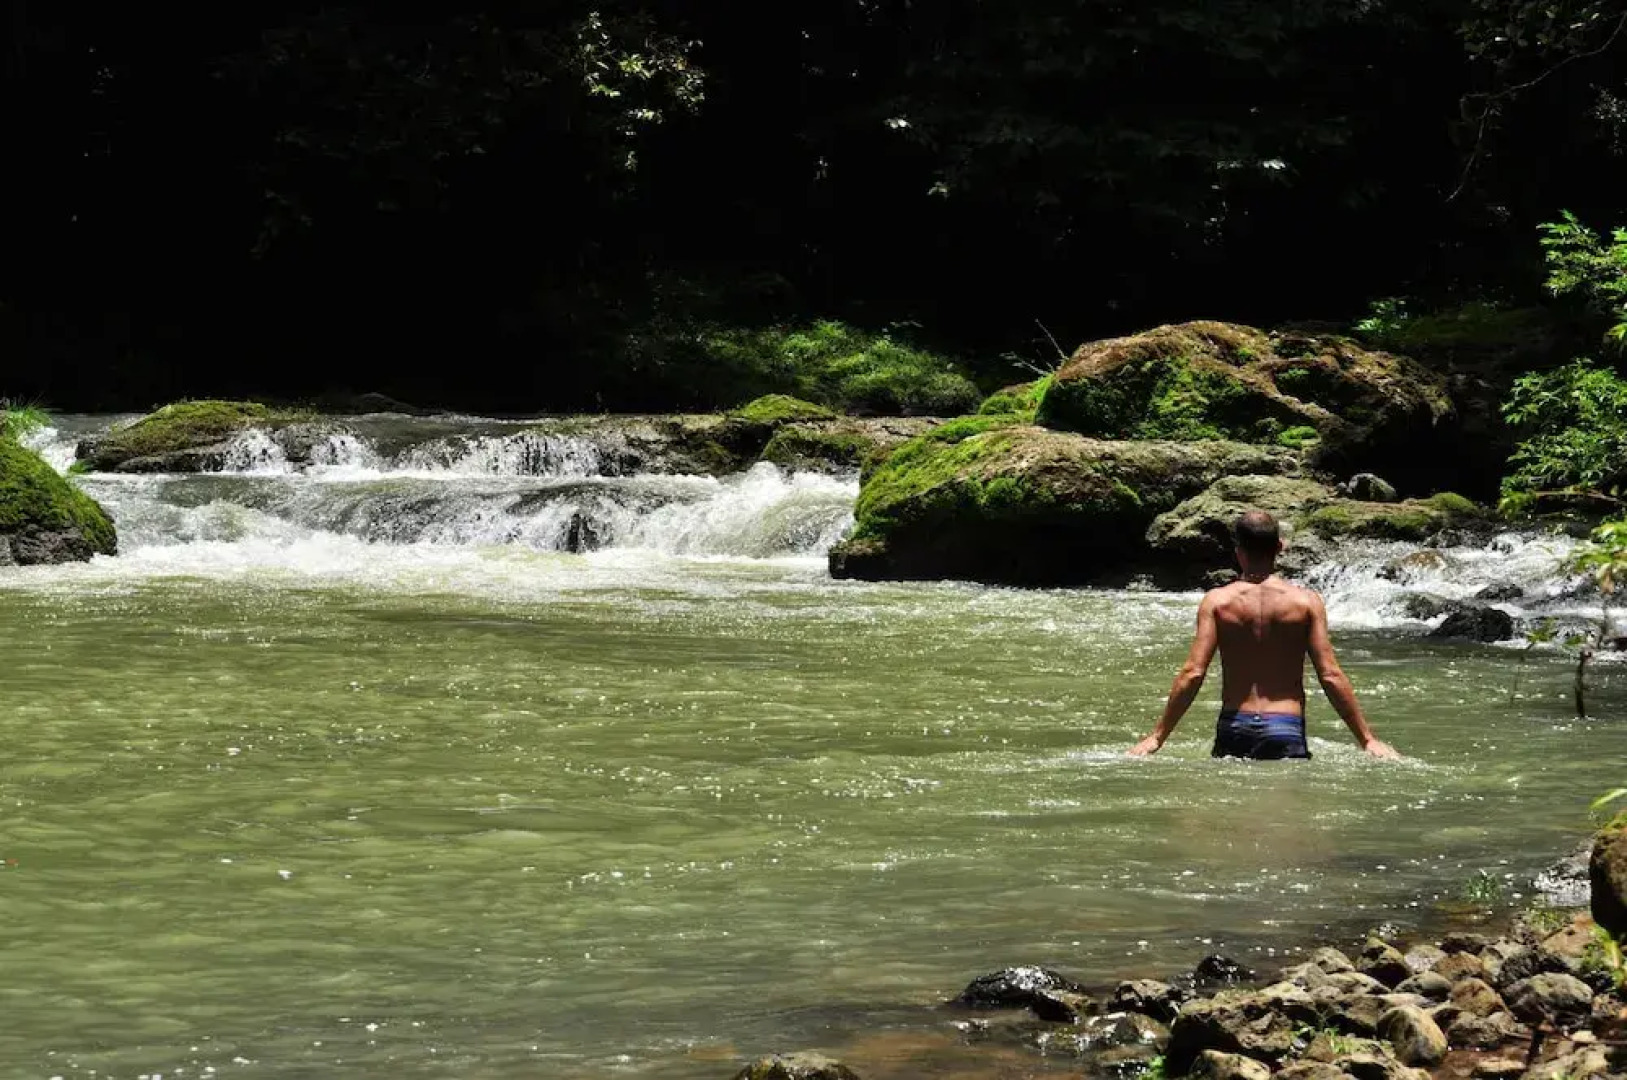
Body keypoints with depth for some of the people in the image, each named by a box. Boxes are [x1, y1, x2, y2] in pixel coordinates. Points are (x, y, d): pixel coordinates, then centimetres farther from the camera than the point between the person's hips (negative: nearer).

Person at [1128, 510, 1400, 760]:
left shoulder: (1217, 601, 0)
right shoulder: (1306, 602, -1)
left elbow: (1192, 673, -6)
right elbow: (1330, 676, -4)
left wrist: (1157, 736, 0)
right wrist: (1367, 739, 2)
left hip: (1233, 727, 1)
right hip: (1286, 730, -1)